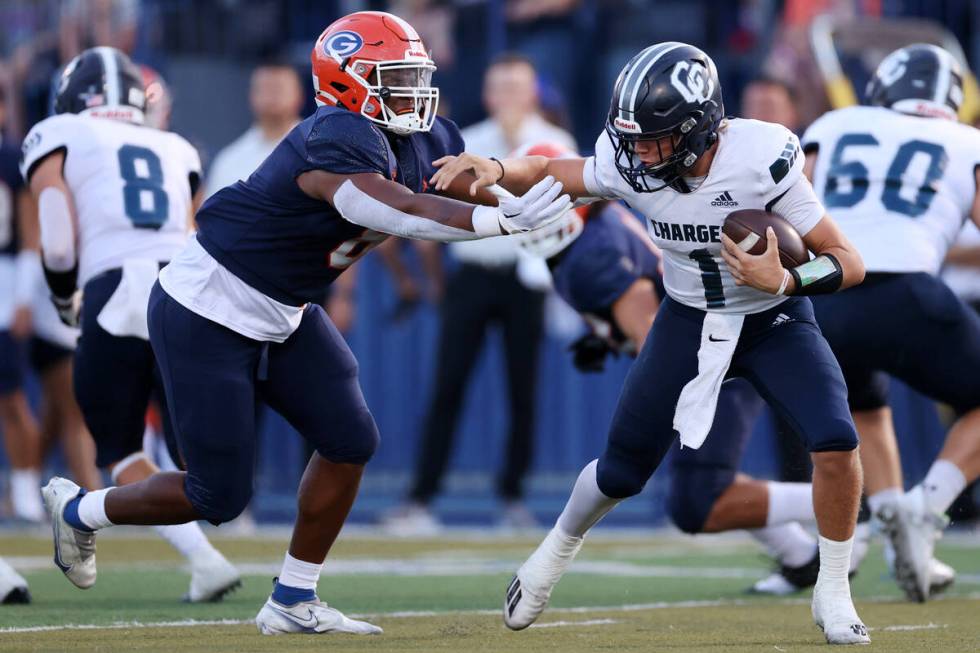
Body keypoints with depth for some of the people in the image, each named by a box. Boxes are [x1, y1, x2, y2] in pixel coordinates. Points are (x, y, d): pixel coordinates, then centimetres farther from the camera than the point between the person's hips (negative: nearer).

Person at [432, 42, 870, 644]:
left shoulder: (760, 160, -30)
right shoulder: (632, 165, -19)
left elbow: (849, 263, -25)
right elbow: (550, 172, -1)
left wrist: (782, 281, -42)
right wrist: (494, 171, -22)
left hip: (774, 321, -3)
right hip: (689, 321, 3)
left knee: (835, 440, -25)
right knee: (624, 470, 6)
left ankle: (833, 595, -4)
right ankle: (560, 547, 40)